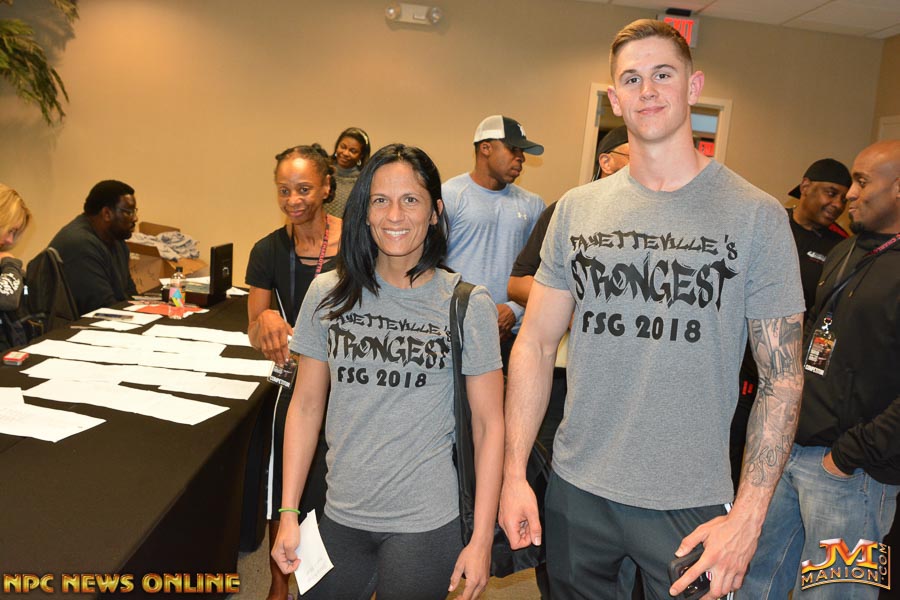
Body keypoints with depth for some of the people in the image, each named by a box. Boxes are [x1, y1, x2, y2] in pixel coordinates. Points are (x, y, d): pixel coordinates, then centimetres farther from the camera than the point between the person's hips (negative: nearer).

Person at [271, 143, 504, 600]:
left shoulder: (467, 305, -9)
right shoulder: (328, 295, -2)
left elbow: (489, 424, -6)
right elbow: (306, 406, 4)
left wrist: (482, 539, -7)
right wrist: (288, 513, 2)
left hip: (426, 523, -3)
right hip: (340, 516, 3)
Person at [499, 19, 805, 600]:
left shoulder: (756, 215, -6)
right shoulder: (577, 209, 1)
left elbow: (782, 377, -6)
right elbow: (536, 345, 2)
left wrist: (749, 515, -12)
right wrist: (514, 473, -2)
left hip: (691, 506, -2)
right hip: (575, 489, 3)